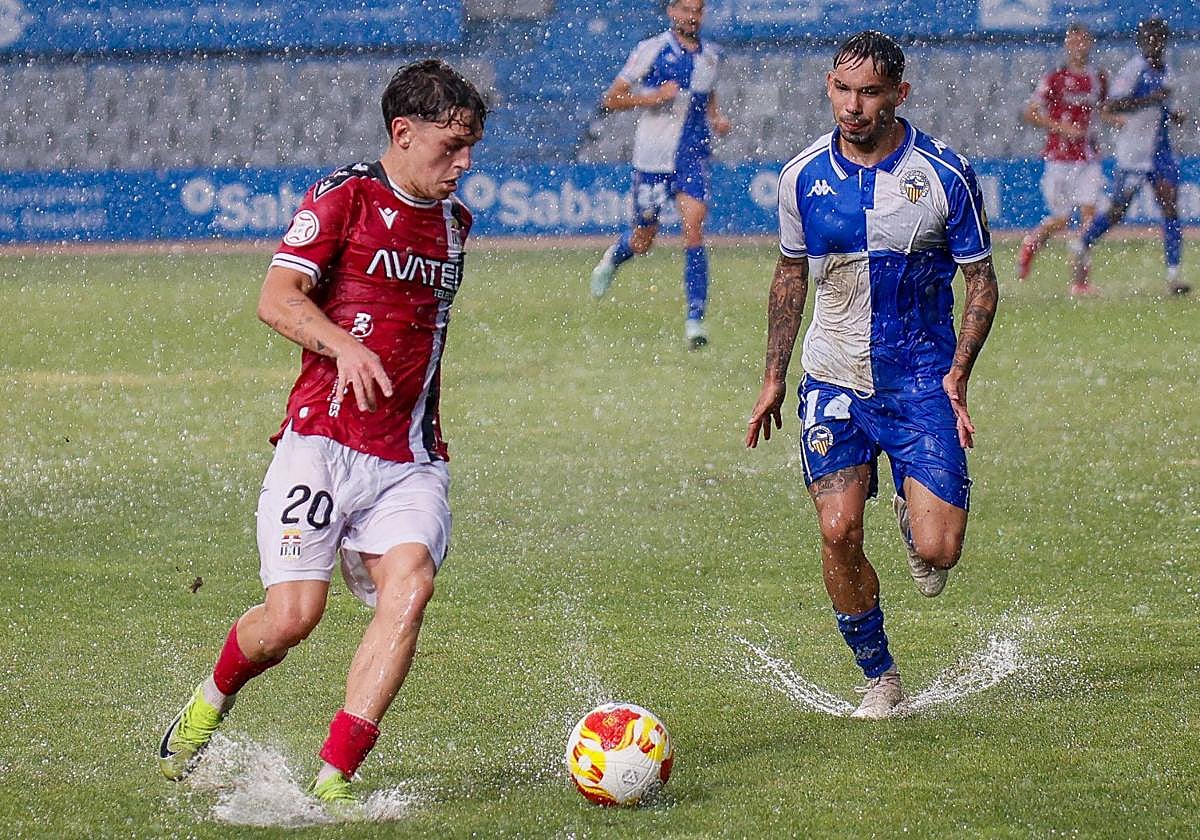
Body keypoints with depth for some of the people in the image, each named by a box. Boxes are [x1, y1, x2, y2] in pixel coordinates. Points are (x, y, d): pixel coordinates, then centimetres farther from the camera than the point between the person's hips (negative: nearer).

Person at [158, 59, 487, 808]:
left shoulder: (453, 220, 17)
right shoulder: (345, 196, -3)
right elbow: (277, 297, -14)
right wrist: (344, 345, -31)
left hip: (409, 458, 5)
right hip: (323, 442, -5)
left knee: (410, 584, -20)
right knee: (293, 615, -12)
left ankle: (332, 782, -21)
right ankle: (211, 701, 23)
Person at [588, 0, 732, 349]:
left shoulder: (710, 55, 9)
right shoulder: (652, 50, -6)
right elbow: (611, 99, -5)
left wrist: (717, 118, 9)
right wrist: (653, 97, -19)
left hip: (693, 156, 2)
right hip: (653, 158, -2)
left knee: (693, 229, -15)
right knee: (643, 240, 9)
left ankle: (695, 318, -13)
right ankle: (613, 258, 46)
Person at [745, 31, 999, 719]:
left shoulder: (944, 174, -9)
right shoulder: (804, 177, -1)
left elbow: (982, 281, -1)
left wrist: (958, 374, -12)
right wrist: (774, 377, 11)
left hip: (920, 381, -2)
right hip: (834, 384, 2)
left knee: (937, 553, -11)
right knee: (840, 534, -9)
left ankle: (915, 515, 27)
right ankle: (880, 680, 12)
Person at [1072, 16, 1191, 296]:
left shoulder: (1163, 69, 12)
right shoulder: (1133, 70, -13)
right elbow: (1111, 107, -23)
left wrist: (1172, 115, 6)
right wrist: (1151, 98, -27)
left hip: (1161, 150, 6)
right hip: (1133, 151, -6)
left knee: (1171, 209, -5)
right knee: (1119, 211, 2)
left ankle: (1173, 276, -6)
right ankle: (1084, 246, 29)